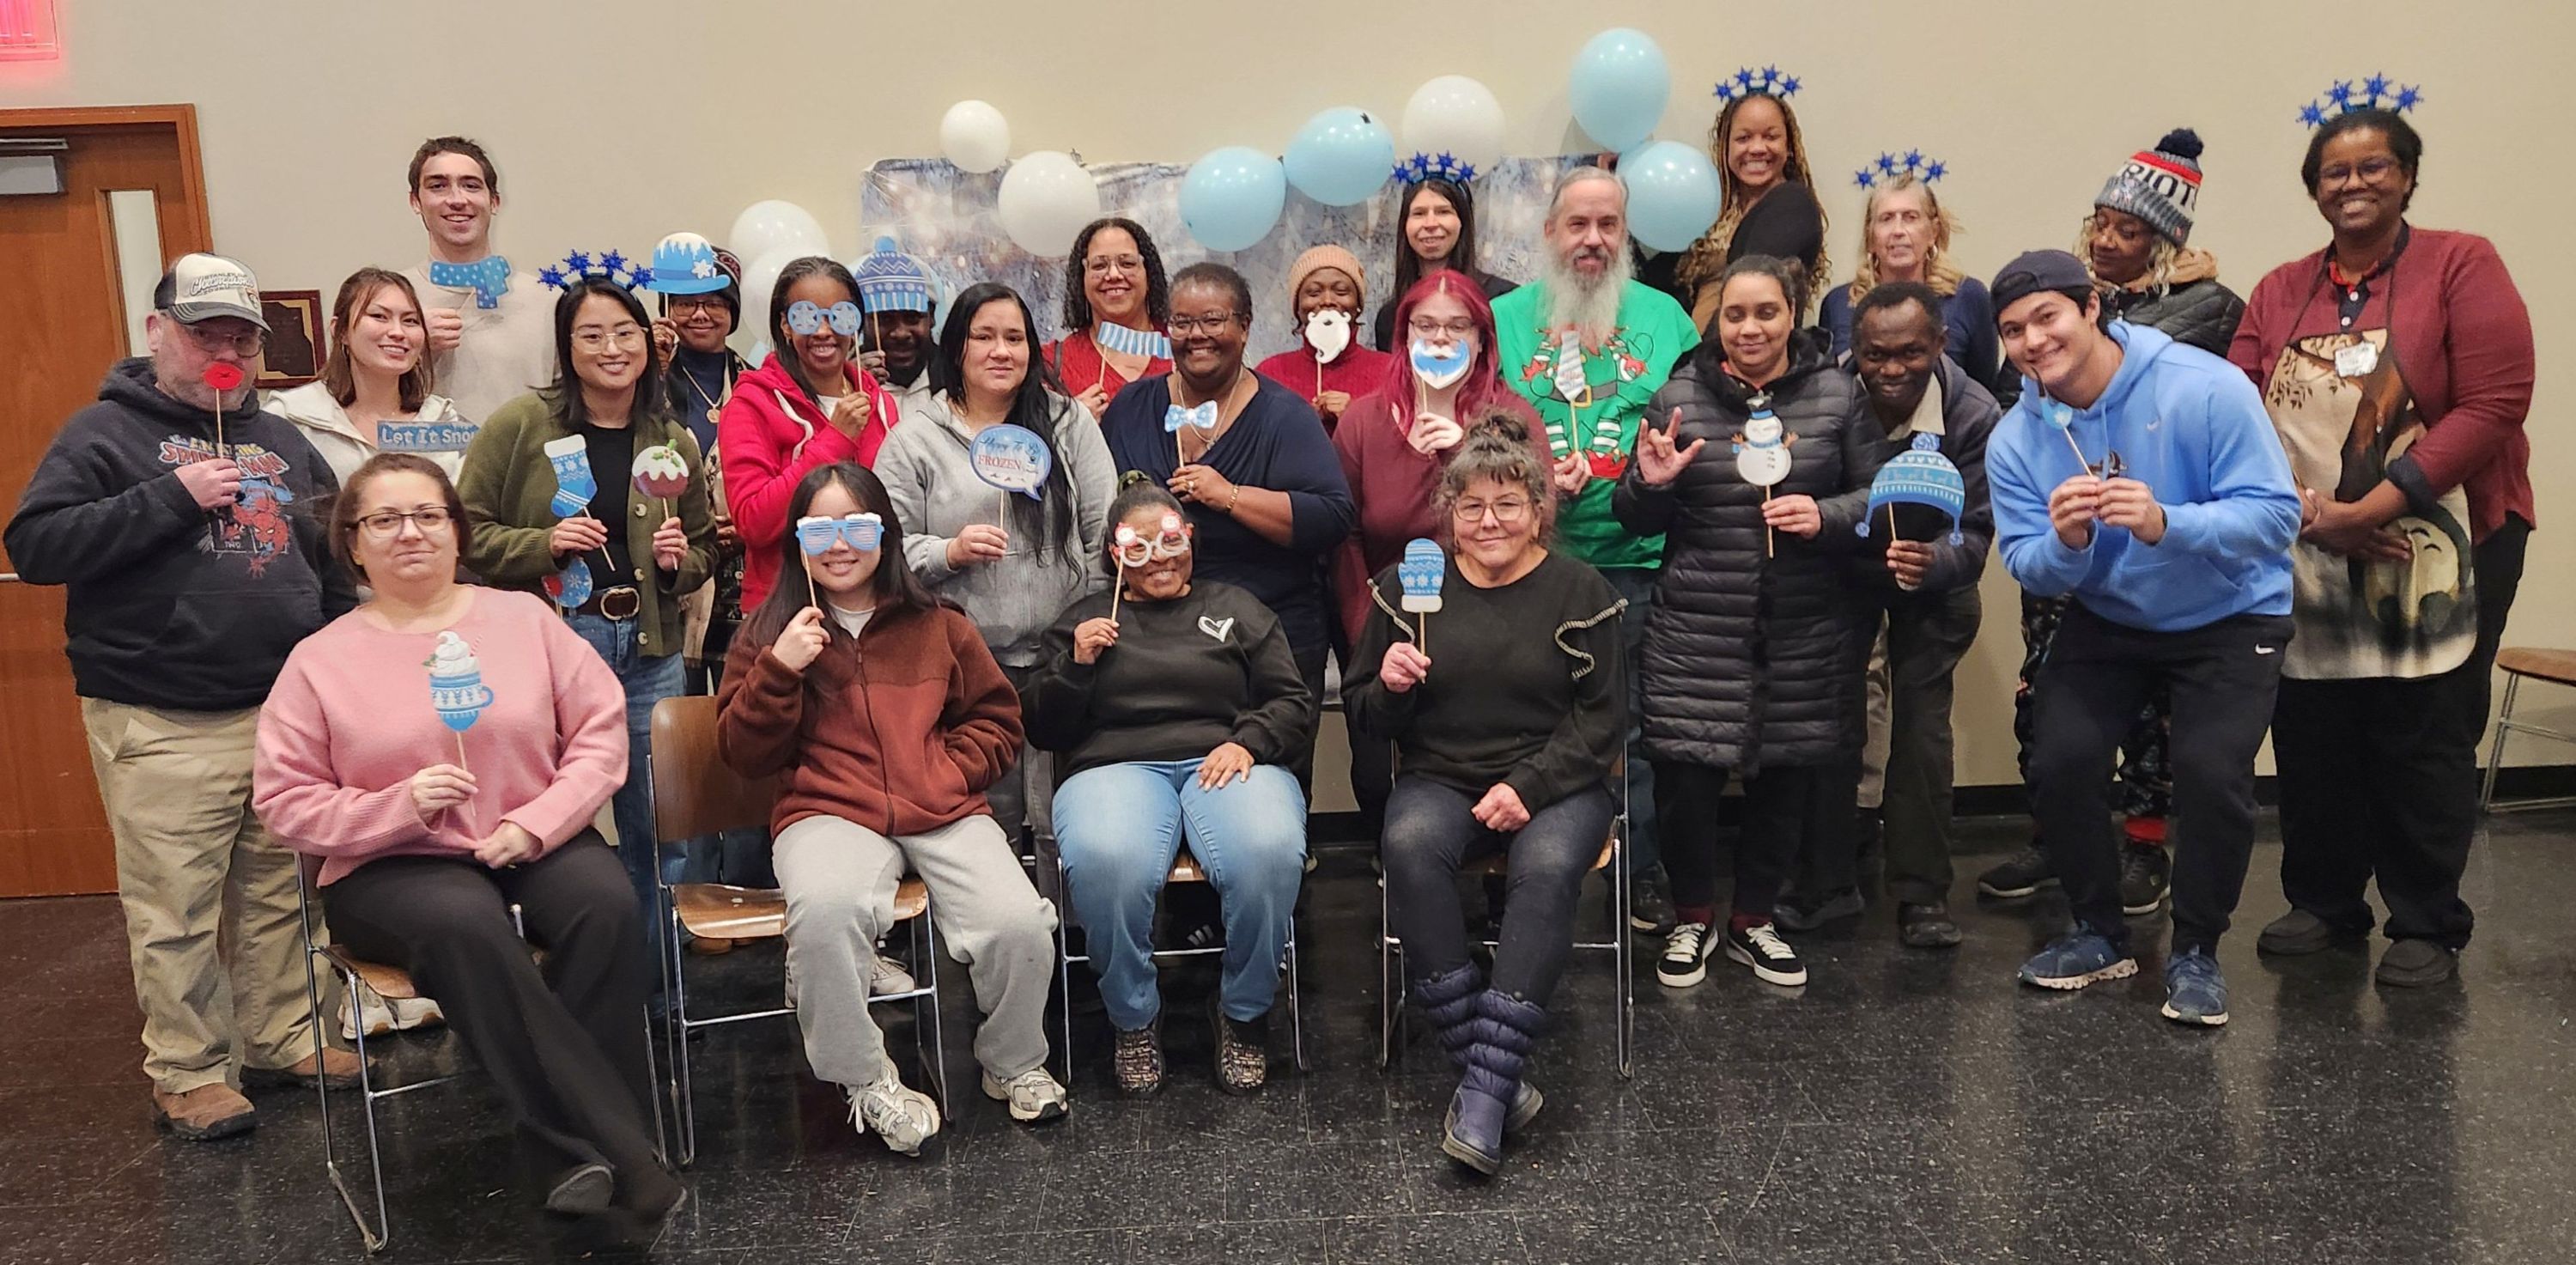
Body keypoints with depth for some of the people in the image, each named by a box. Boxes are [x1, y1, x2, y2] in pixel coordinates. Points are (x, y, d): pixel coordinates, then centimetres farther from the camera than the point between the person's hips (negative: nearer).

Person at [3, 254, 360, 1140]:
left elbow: (334, 564, 22)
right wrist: (171, 497, -16)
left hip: (285, 713, 5)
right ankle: (187, 1073, 14)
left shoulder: (283, 443, 15)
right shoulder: (106, 432, 1)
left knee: (277, 895, 12)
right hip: (162, 728, -4)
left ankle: (279, 1038, 26)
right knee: (175, 912, 1)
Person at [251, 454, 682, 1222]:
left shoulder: (523, 618, 8)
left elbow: (601, 731, 4)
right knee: (465, 924, -36)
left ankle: (587, 1150, -23)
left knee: (606, 904, -32)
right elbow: (284, 801, 3)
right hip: (395, 867, -1)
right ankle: (616, 1149, -33)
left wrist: (535, 825, -11)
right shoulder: (319, 661, 4)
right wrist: (400, 806, -15)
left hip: (536, 847, 2)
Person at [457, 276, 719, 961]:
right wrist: (544, 543, -16)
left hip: (649, 651, 4)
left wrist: (680, 559, -2)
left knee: (655, 827, 10)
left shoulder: (674, 441, 10)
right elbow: (468, 532, -2)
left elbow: (705, 548, 19)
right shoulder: (520, 424, -1)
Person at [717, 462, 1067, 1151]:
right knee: (823, 910, -37)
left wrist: (946, 772, -1)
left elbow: (996, 720, 17)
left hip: (944, 812, 1)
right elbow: (743, 754, 8)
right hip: (830, 814, -1)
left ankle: (1014, 1065, 8)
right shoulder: (771, 630, 12)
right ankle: (866, 1082, -11)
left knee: (1019, 921, -25)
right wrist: (779, 671, -7)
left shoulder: (937, 625, 14)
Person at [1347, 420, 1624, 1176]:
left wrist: (1527, 786, -15)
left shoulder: (1580, 592, 4)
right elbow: (1367, 721, 12)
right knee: (1410, 845, -33)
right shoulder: (1409, 586, 8)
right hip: (1439, 779, 2)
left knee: (1547, 867, -35)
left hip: (1554, 785, -1)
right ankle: (1493, 1074, -28)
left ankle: (1484, 1094, -32)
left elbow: (1602, 721, 0)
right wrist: (1389, 685, -12)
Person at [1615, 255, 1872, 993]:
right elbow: (1640, 521, 7)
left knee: (1787, 777, 9)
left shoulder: (1838, 395, 3)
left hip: (1805, 634, 1)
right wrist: (1649, 483, -14)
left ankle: (1753, 921, 31)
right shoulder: (1680, 396, 2)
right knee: (1686, 776, -4)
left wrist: (1827, 515, -14)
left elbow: (1877, 494, 5)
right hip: (1697, 630, -1)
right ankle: (1692, 918, 21)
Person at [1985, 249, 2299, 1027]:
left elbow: (2276, 512, -26)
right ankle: (2100, 935, 14)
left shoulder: (2205, 387, -23)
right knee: (2057, 764, -11)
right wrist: (2066, 544, -33)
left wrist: (2167, 524, -43)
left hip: (2229, 617, -3)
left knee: (2211, 775, -19)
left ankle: (2196, 953, 6)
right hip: (2106, 621, 4)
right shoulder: (2015, 440, -10)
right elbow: (2028, 570, -10)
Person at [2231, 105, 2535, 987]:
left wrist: (2372, 510, -18)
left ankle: (2428, 926, 17)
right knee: (2309, 737, 7)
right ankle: (2322, 903, 24)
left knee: (2425, 743, 2)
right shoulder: (2280, 292, 10)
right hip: (2307, 556, 4)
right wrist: (2307, 510, -13)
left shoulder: (2461, 266, -3)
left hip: (2439, 553, -3)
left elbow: (2492, 407, -12)